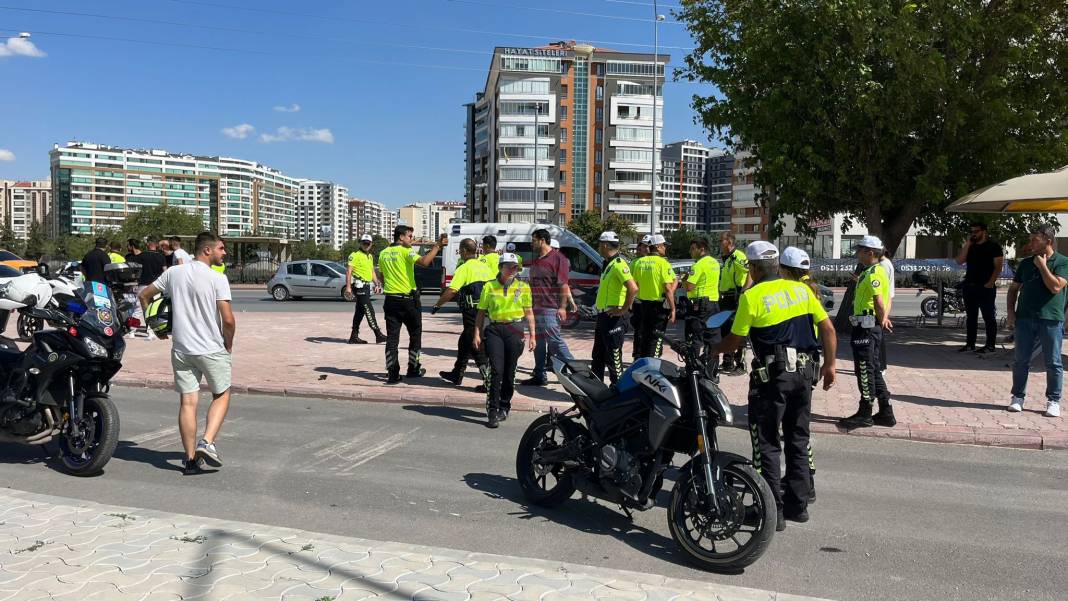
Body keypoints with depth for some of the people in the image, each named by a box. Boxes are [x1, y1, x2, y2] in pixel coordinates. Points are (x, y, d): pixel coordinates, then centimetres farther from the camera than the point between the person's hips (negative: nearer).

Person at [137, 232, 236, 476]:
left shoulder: (173, 273, 5)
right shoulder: (217, 279, -12)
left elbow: (143, 296, 13)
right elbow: (228, 319, -17)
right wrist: (228, 345, 1)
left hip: (181, 349, 5)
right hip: (213, 349, -4)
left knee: (188, 402, 8)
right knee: (221, 395, 14)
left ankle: (191, 458, 11)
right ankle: (207, 442, -3)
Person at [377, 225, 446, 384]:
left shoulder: (383, 253, 9)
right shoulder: (405, 251, -10)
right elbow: (424, 262, -27)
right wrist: (437, 246, -22)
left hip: (390, 299, 5)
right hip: (408, 299, -5)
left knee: (392, 337, 3)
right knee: (415, 335, 12)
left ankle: (392, 374, -1)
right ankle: (413, 368, 19)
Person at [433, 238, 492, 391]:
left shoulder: (464, 268, -11)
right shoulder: (485, 267, 11)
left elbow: (451, 290, -19)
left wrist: (437, 305, -9)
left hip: (472, 312, -8)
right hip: (486, 312, 8)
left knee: (476, 346, -3)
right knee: (464, 342, 21)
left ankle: (489, 381, -5)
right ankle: (456, 375, 32)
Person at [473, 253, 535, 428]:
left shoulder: (523, 287, 8)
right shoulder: (489, 287, 5)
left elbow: (529, 313, 11)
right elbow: (481, 312, 9)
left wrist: (532, 336, 6)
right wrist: (477, 334, 1)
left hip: (515, 330, 1)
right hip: (494, 330, -1)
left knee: (509, 373, 6)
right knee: (496, 370, -10)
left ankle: (504, 407, 23)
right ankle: (492, 411, -5)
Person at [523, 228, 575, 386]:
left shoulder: (557, 258, -9)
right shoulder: (536, 260, 18)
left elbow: (563, 284, -14)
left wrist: (562, 307, -19)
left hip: (550, 308, -9)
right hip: (536, 308, 9)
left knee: (554, 341, -9)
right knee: (538, 343, 10)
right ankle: (539, 376, 17)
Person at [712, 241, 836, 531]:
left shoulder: (751, 296, -7)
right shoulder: (801, 289, 7)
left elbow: (735, 340, -4)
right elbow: (828, 330, 5)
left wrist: (712, 351, 14)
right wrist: (829, 365, 13)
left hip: (772, 375, -5)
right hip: (805, 372, 6)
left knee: (767, 443, 3)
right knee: (798, 440, 16)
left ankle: (773, 510, 3)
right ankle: (798, 504, 23)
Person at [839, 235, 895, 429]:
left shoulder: (873, 273, -16)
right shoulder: (875, 271, 16)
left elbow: (879, 302, -22)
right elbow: (884, 300, 19)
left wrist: (882, 321, -9)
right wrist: (883, 319, 10)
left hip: (866, 327, -10)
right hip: (870, 327, 10)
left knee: (865, 371, -3)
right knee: (873, 370, 15)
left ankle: (864, 414, 5)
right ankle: (885, 413, 20)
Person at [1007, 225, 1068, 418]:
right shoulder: (1026, 263, 12)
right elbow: (1014, 289, 17)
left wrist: (1042, 266, -10)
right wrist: (1011, 312, 5)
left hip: (1051, 320, -4)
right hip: (1024, 318, 4)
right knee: (1021, 361, 6)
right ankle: (1018, 397, 15)